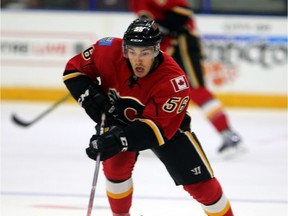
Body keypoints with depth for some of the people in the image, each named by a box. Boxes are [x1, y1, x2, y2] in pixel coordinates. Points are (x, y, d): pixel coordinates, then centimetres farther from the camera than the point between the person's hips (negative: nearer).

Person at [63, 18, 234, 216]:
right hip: (121, 119, 2)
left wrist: (119, 139, -51)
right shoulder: (108, 52, -30)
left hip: (167, 124, -2)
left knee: (200, 183, -6)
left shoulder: (173, 81, -37)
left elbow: (159, 128, -39)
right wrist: (92, 98, -30)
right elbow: (74, 70, -14)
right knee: (115, 166, -19)